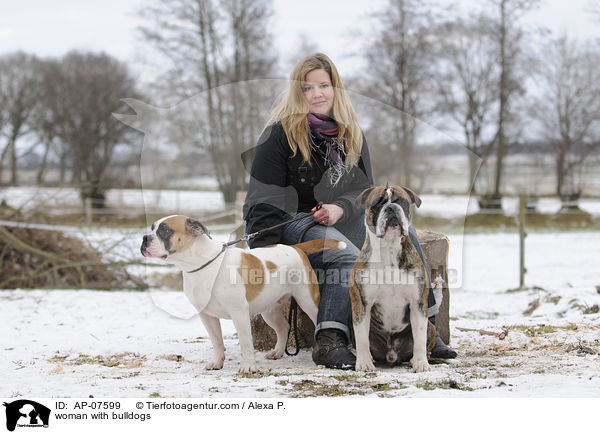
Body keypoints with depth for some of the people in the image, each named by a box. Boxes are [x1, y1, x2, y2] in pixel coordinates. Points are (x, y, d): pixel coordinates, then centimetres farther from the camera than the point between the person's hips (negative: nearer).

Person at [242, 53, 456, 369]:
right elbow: (264, 201, -13)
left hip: (339, 220, 6)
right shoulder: (280, 134, -8)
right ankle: (328, 342, -39)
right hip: (289, 222, -6)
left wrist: (340, 209, -18)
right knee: (347, 256, -34)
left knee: (402, 230, -16)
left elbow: (364, 186, 6)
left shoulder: (350, 133, 10)